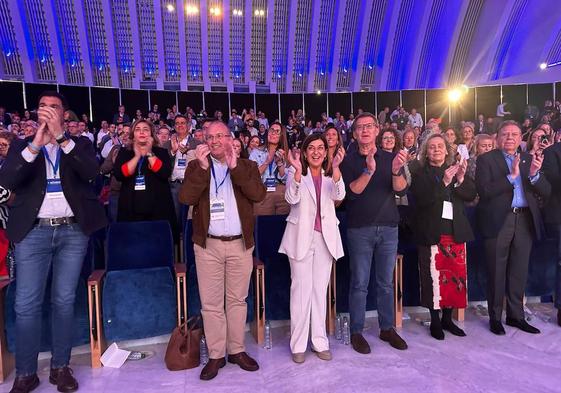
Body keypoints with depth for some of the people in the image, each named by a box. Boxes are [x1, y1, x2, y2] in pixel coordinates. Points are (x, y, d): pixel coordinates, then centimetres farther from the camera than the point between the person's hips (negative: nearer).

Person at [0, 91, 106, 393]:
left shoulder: (79, 144, 7)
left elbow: (91, 171, -14)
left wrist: (60, 135, -21)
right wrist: (36, 144, -19)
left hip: (73, 231, 0)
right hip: (33, 232, 1)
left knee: (64, 301, 8)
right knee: (26, 304, 2)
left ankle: (61, 367, 20)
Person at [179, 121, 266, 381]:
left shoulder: (247, 166, 6)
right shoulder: (195, 167, 5)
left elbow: (259, 194, -12)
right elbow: (185, 198, -10)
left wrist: (235, 167, -16)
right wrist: (202, 167, -17)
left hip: (240, 244, 1)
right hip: (208, 245, 0)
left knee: (237, 300, 11)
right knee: (211, 303, 6)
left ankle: (236, 350, 25)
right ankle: (215, 355, 20)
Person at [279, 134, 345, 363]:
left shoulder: (330, 174, 8)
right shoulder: (295, 173, 0)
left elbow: (339, 195, -12)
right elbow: (292, 198, -17)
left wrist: (336, 167, -25)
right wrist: (298, 170, -27)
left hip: (325, 237, 3)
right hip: (301, 236, -3)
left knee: (320, 289, 10)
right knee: (301, 289, 0)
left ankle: (320, 341, 21)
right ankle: (298, 344, 12)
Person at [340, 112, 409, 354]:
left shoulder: (390, 158, 6)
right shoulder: (348, 161, -1)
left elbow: (401, 191, -5)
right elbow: (351, 192, -14)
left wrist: (397, 171, -24)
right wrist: (368, 171, -27)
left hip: (388, 228, 3)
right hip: (360, 229, -3)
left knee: (386, 283, 13)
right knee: (359, 283, 4)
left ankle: (387, 328, 28)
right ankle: (356, 332, 17)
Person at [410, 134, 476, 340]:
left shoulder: (456, 170, 15)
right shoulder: (420, 174, 2)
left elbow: (471, 195, 5)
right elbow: (421, 198, -14)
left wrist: (461, 179, -13)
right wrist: (443, 183, -21)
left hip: (456, 232, 4)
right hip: (432, 233, -4)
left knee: (456, 275, 6)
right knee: (434, 276, -3)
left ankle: (448, 318, 21)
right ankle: (435, 321, 11)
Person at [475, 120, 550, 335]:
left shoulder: (529, 159, 11)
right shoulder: (486, 159, -2)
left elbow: (546, 192, 4)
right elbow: (484, 191, -14)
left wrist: (534, 174, -15)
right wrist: (511, 176, -21)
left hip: (525, 221, 4)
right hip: (499, 221, -4)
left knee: (519, 272, 13)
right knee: (497, 272, 5)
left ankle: (516, 315, 27)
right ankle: (495, 317, 18)